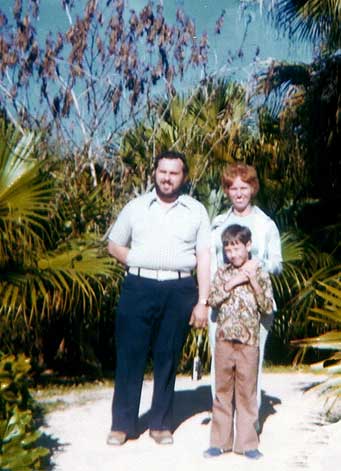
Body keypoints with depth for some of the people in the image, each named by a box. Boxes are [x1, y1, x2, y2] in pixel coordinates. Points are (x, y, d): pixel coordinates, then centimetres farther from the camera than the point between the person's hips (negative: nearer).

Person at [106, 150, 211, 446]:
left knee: (168, 358, 5)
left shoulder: (196, 211, 8)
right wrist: (137, 264, 1)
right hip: (138, 287, 1)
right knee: (130, 355, 0)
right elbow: (114, 245, 17)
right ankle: (122, 424, 9)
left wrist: (202, 302, -3)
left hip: (179, 290, 0)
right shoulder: (136, 207, 11)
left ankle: (161, 424, 16)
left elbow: (204, 258, 4)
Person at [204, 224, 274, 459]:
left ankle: (247, 442, 12)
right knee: (223, 390, 8)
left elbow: (268, 308, -5)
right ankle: (220, 441, 15)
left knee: (247, 392, 4)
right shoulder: (223, 272, 6)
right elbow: (211, 299, -4)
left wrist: (254, 281, -13)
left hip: (249, 342, -2)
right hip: (224, 340, 2)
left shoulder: (260, 273, 1)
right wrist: (232, 283, -13)